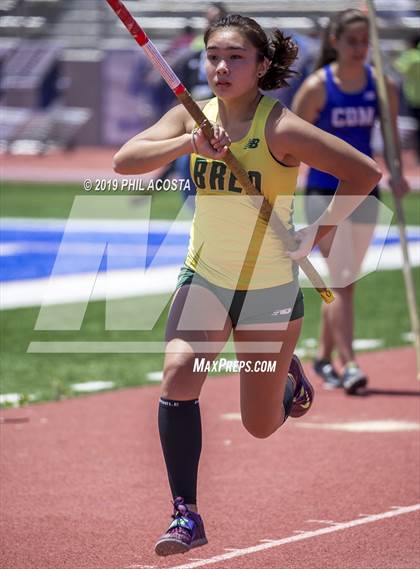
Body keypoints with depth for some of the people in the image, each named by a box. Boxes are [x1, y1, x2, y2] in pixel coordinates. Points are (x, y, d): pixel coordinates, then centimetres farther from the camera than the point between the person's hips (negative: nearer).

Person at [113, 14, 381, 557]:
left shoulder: (281, 129, -19)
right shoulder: (191, 117, -6)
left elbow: (366, 173, -15)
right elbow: (123, 160, -19)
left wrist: (318, 231, -16)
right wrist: (186, 143, -34)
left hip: (271, 289, -2)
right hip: (204, 279, 2)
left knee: (261, 427, 9)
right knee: (178, 379, -24)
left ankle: (287, 372, 45)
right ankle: (185, 515, -16)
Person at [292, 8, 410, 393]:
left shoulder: (381, 85, 1)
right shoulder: (317, 87, -10)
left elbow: (391, 135, 9)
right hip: (324, 192, -4)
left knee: (345, 282, 13)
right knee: (341, 281, -13)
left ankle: (324, 357, 28)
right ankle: (348, 365, -15)